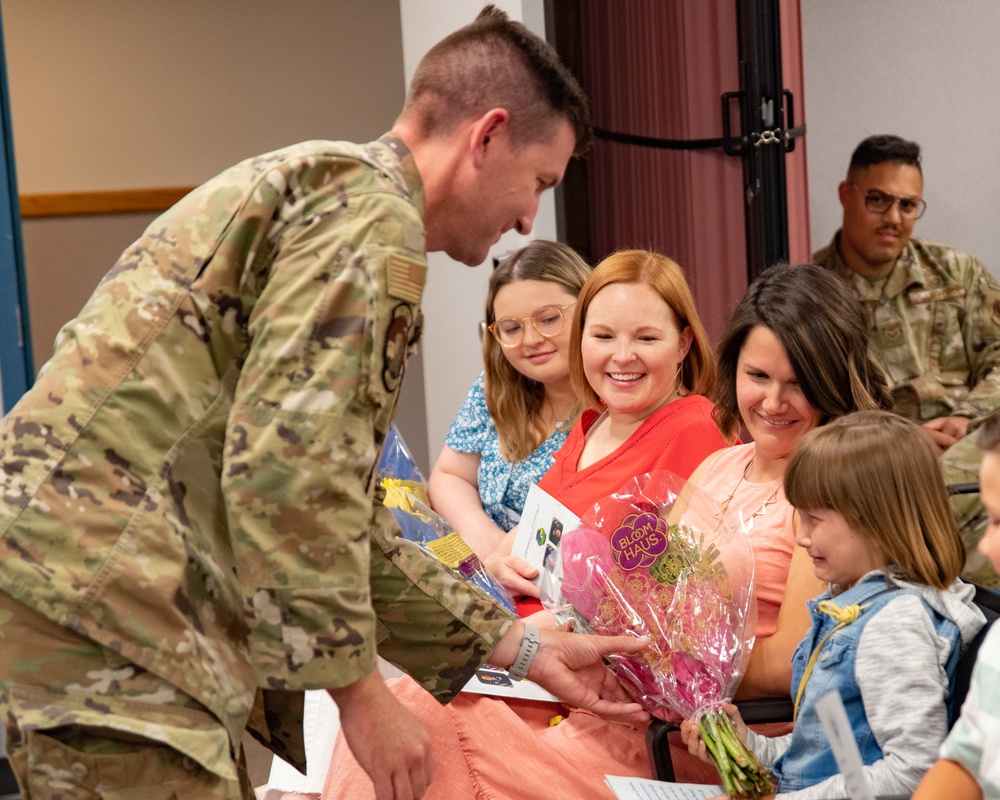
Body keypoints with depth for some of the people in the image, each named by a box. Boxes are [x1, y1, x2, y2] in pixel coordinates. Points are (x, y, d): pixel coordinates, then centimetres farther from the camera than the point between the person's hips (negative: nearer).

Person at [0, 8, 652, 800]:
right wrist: (360, 689, -11)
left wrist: (522, 646, 24)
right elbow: (284, 468, -20)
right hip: (95, 595, -11)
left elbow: (340, 520, 25)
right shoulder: (371, 206, -8)